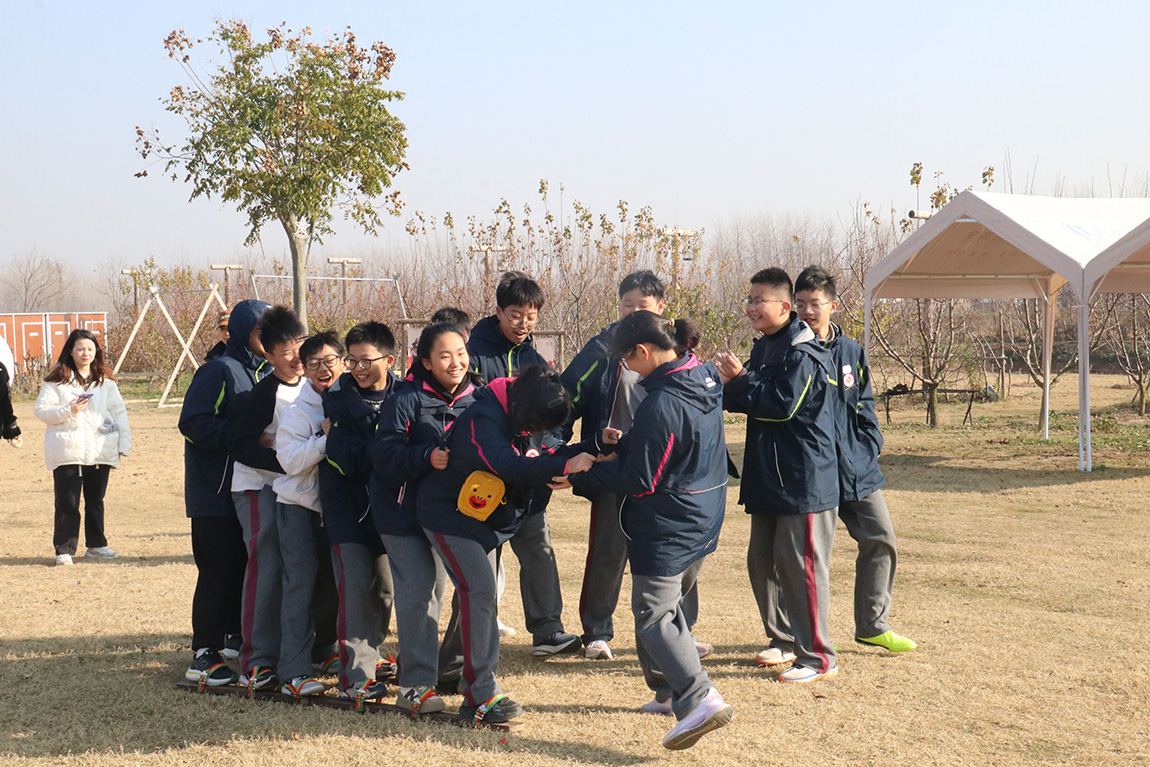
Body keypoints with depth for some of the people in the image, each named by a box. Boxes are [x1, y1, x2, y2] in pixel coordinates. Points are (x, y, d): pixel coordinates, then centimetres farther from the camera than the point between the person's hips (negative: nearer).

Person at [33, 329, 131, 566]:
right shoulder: (56, 380, 2)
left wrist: (124, 442, 2)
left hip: (100, 450, 3)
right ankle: (64, 550, 2)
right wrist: (69, 410, -16)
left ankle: (96, 545, 21)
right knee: (67, 503, -4)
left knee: (95, 500, 10)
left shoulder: (105, 381, 12)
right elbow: (41, 410, -1)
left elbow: (119, 412, 12)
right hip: (67, 450, -3)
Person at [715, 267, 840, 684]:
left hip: (804, 477, -10)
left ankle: (817, 655, 0)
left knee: (800, 563, -7)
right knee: (762, 559, 14)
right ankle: (784, 639, 29)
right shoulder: (763, 348, 15)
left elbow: (783, 405, -22)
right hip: (767, 475, 10)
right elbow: (751, 402, 16)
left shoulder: (804, 353, -15)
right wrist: (731, 383, -3)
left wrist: (740, 380, -18)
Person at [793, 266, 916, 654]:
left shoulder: (852, 352, 10)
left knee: (881, 539, 5)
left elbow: (864, 405, 15)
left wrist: (869, 447, 4)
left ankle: (873, 625, 18)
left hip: (856, 469, 5)